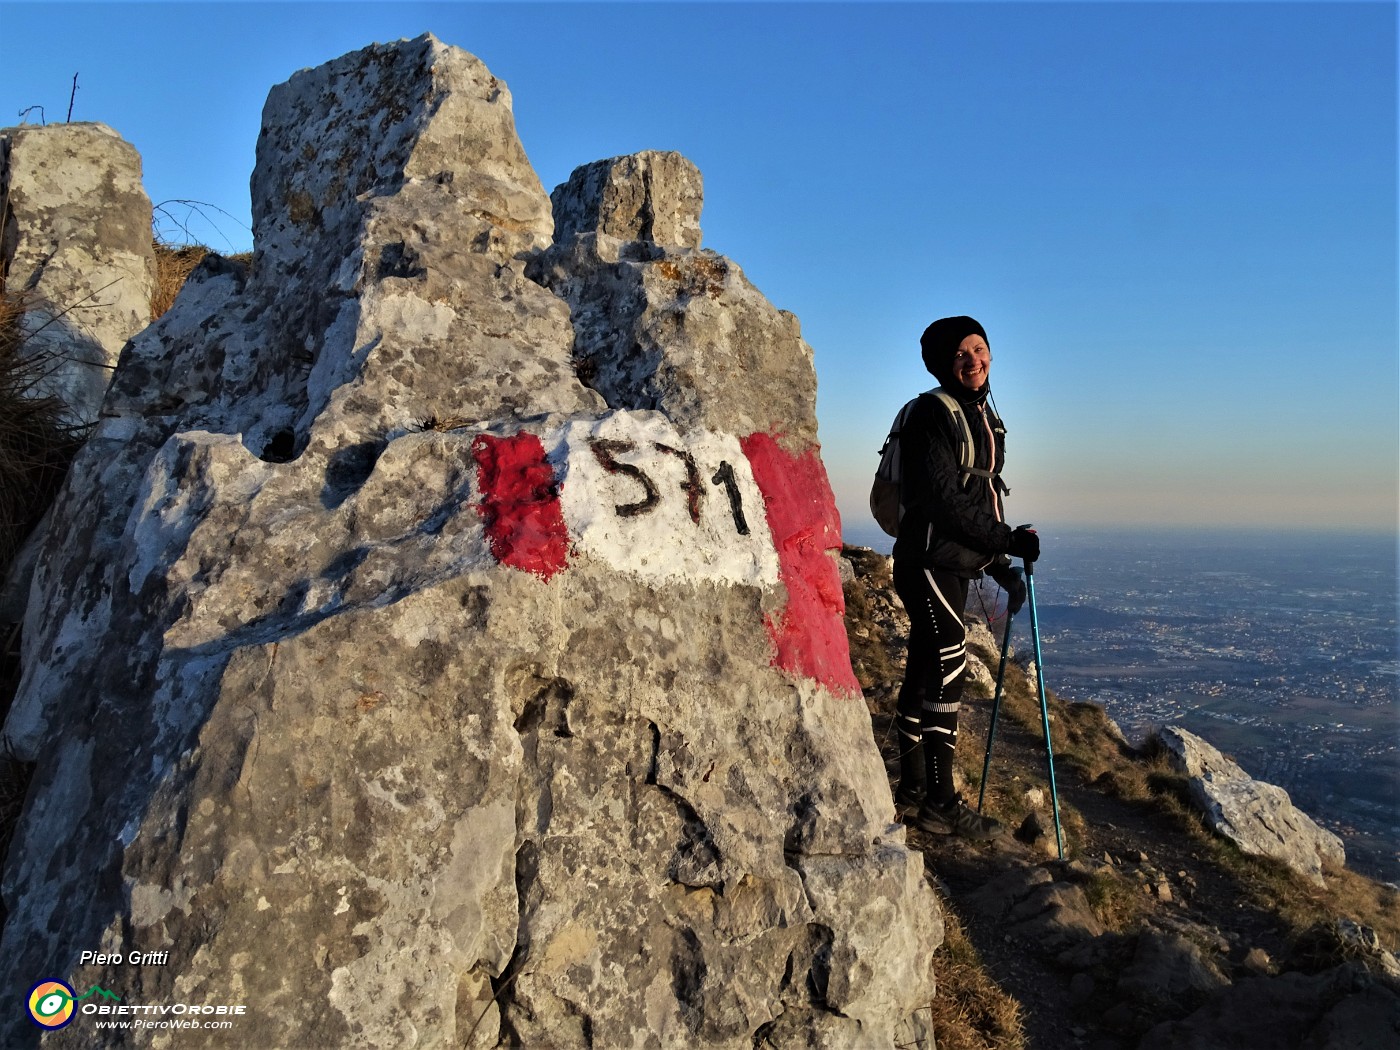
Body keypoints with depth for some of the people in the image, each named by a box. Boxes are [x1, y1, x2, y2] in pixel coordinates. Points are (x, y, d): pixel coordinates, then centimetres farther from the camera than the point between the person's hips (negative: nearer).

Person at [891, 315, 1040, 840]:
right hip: (929, 558, -9)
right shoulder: (933, 413, -10)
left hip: (957, 564, 9)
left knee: (924, 675, 12)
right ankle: (940, 802, 1)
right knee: (945, 674, -8)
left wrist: (1002, 569, 17)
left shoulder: (984, 416, 18)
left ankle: (913, 791, 20)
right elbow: (943, 500, -18)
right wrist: (1008, 540, -14)